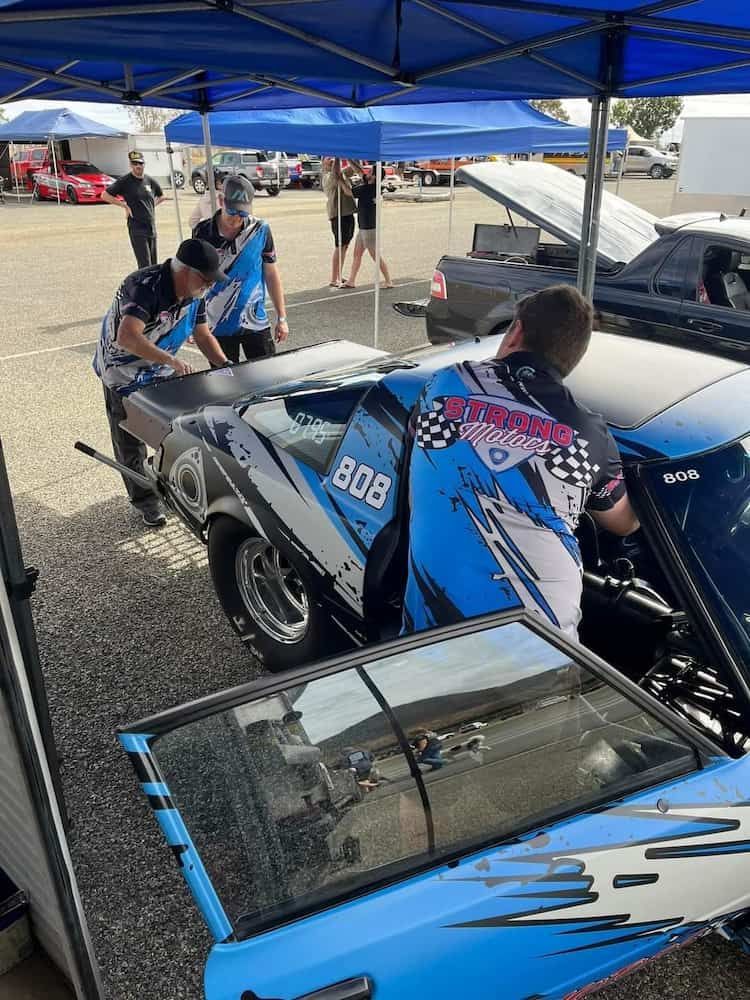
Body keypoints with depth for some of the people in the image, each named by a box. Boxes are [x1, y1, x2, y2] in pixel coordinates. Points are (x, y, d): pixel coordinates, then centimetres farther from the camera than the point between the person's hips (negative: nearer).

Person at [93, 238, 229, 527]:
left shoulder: (194, 294, -11)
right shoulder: (145, 287, -35)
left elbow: (203, 335, 2)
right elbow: (127, 337, -47)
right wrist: (171, 360, -51)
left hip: (161, 369, 6)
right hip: (124, 372, -6)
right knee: (130, 440, 5)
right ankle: (144, 499, 20)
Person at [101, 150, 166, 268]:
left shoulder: (150, 181, 9)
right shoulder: (124, 181, -5)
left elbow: (161, 196, 27)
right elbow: (105, 195, -4)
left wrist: (153, 205, 11)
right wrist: (124, 205, -8)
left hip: (152, 228, 5)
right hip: (136, 229, -5)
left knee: (154, 265, 10)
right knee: (145, 265, -12)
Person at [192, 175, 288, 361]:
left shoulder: (260, 230, -4)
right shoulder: (203, 232, -4)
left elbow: (271, 274, 4)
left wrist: (282, 318, 4)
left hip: (255, 323, 0)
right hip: (217, 327, 0)